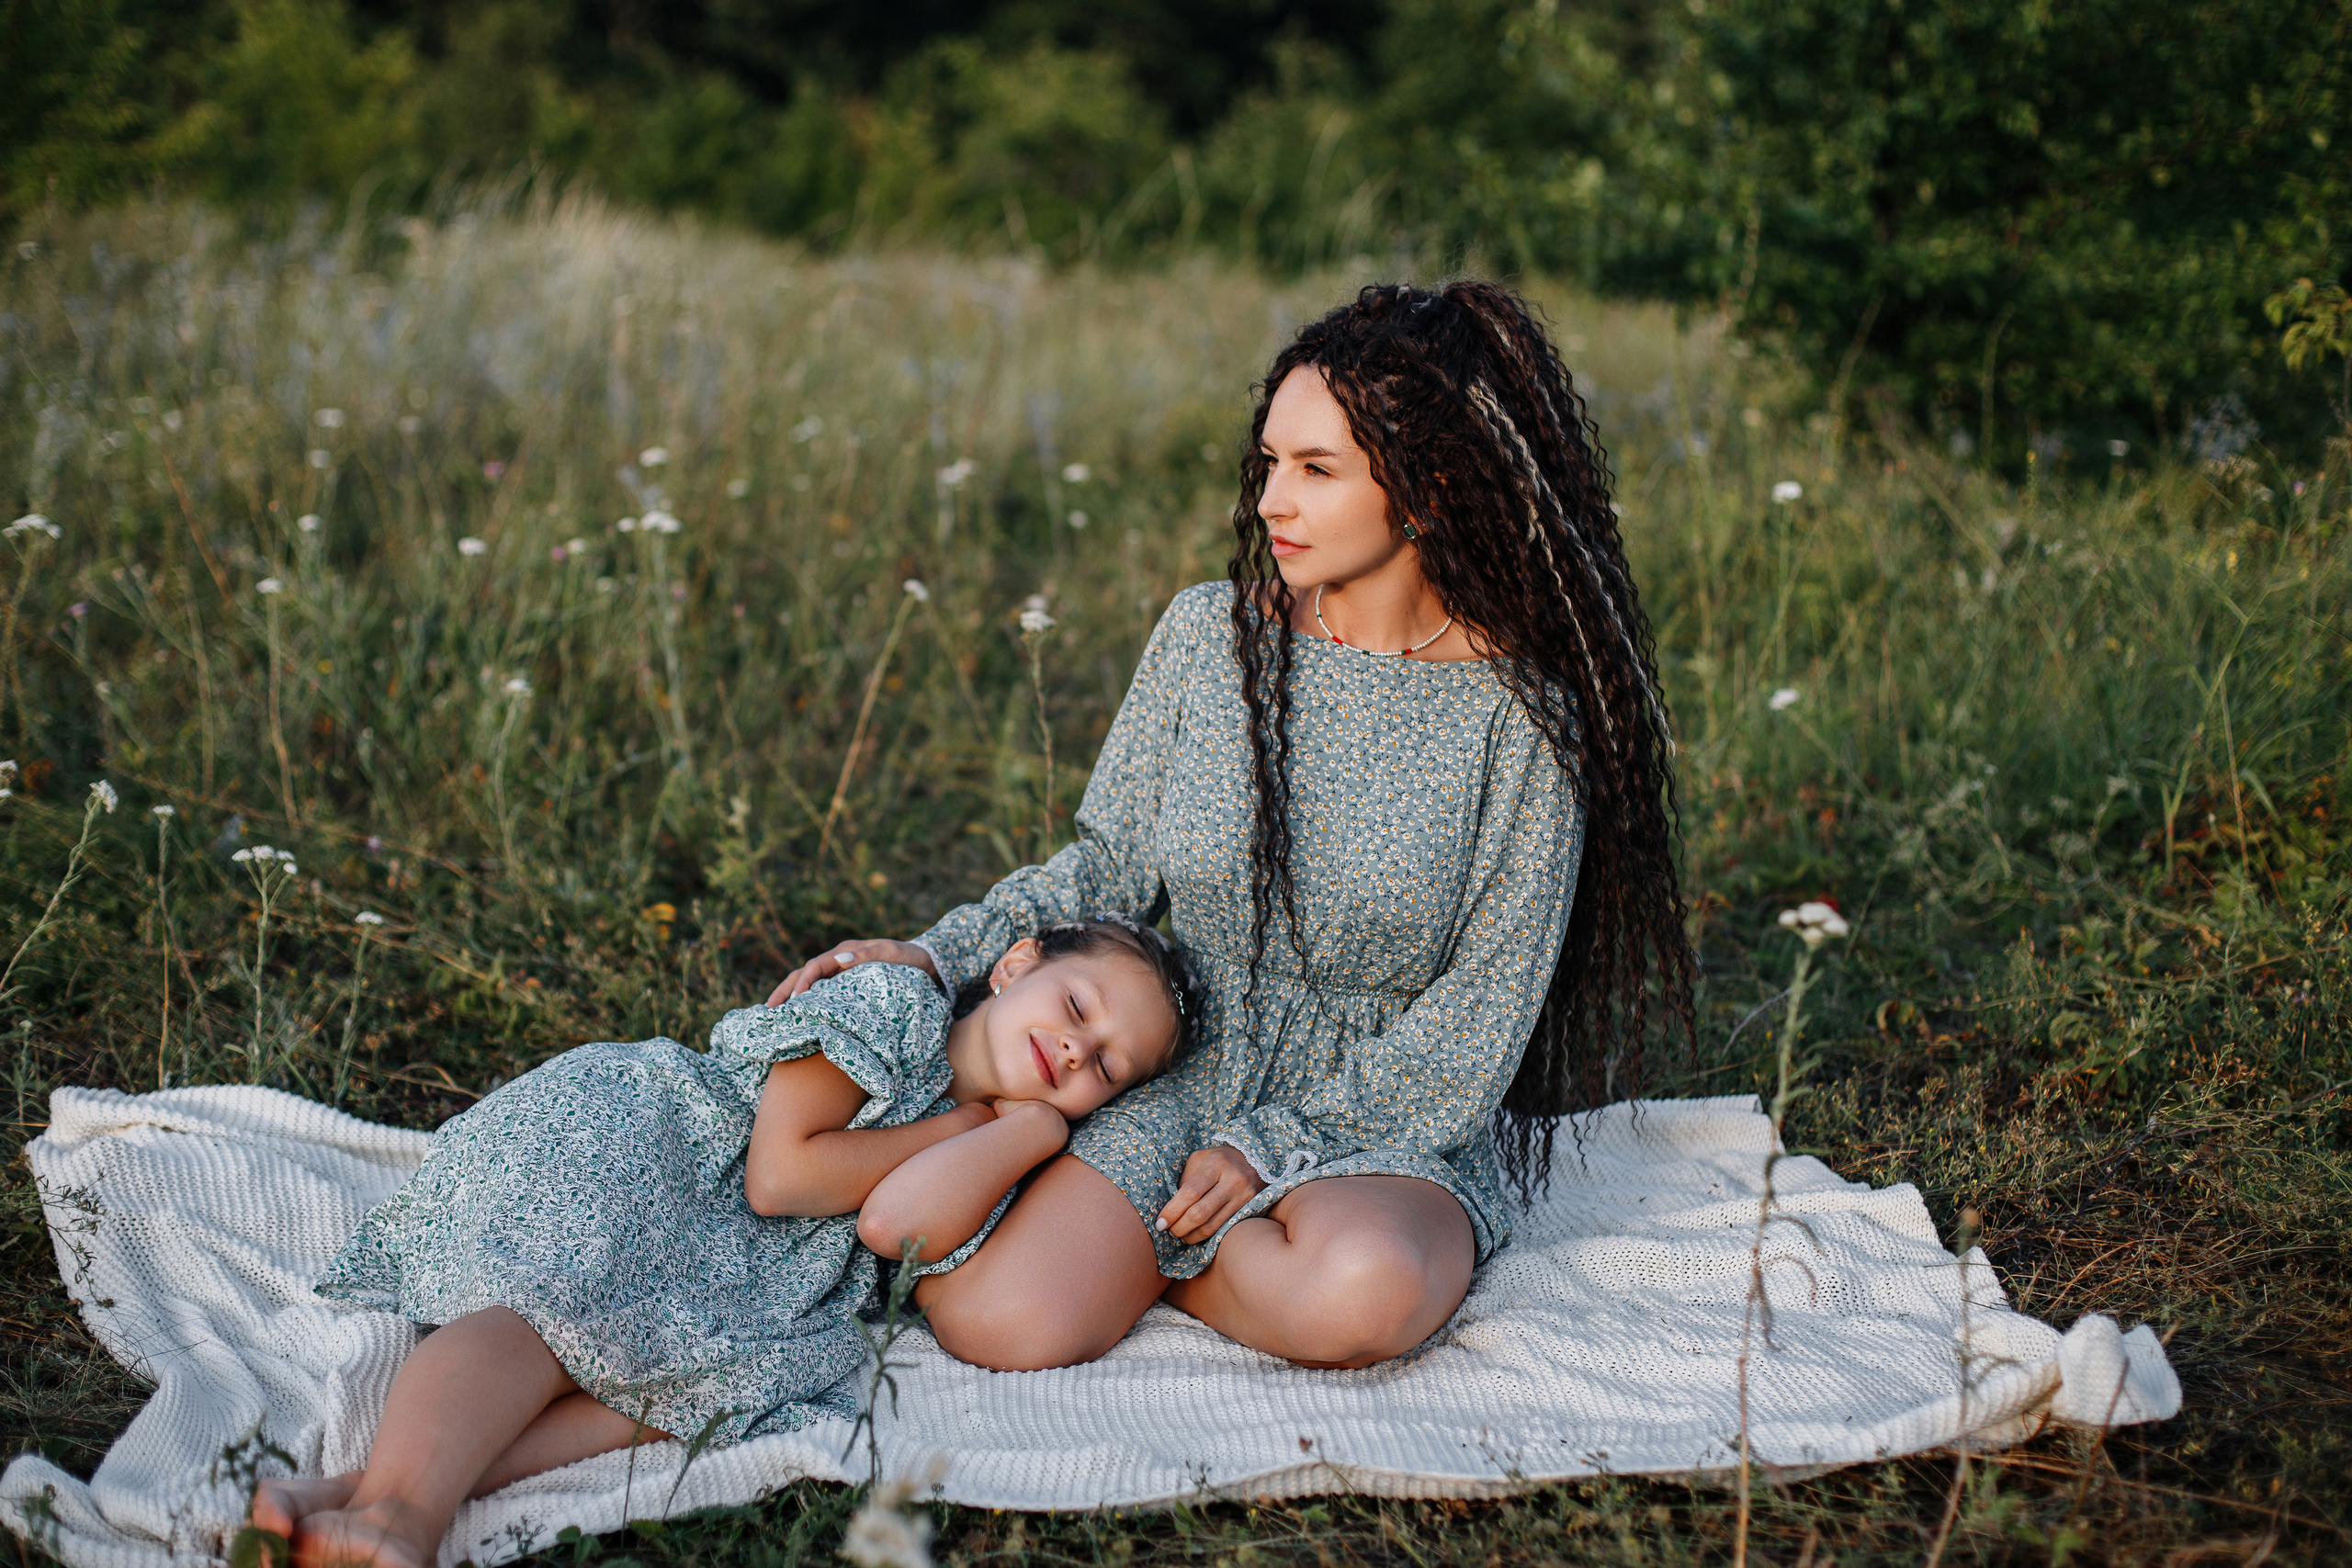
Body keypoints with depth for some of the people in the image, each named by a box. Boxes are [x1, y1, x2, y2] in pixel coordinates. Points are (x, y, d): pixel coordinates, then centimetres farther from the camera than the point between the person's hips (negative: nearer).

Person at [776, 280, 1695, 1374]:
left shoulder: (1518, 709, -10)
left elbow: (1487, 1001, -8)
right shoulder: (1207, 636, -1)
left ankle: (1149, 1256, -4)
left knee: (1361, 1295, -36)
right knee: (995, 1324, -23)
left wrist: (1276, 1143, -14)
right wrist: (939, 956, -8)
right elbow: (1110, 868, 8)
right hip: (1184, 1078, 2)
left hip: (1396, 1120, -1)